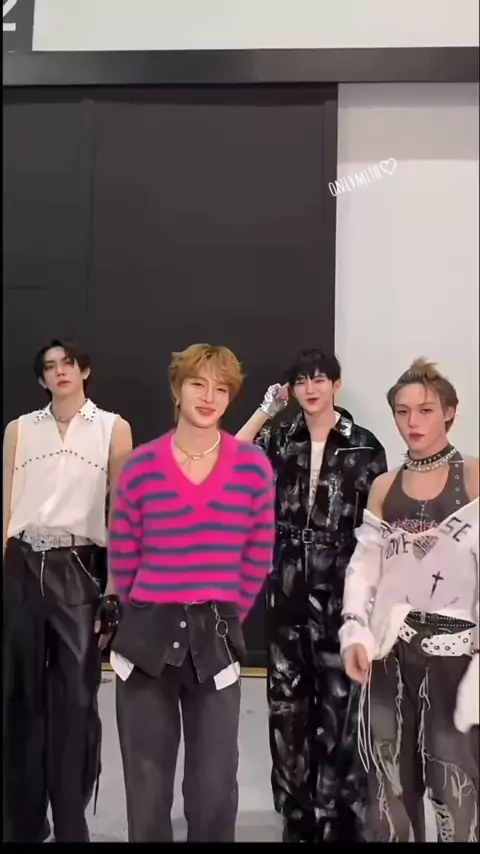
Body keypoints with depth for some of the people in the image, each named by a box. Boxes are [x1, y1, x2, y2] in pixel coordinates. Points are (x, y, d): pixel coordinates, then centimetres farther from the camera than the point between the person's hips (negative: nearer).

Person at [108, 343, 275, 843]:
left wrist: (227, 615, 10)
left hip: (217, 638, 0)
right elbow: (123, 559, 4)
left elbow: (258, 557, 5)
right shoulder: (140, 467, -5)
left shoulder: (254, 467, -3)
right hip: (147, 636, 0)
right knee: (146, 783, 14)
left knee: (215, 785, 12)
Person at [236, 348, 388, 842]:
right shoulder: (280, 439, 4)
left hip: (339, 588, -3)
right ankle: (297, 814, 34)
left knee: (338, 698, 7)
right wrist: (265, 411, -8)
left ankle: (337, 818, 28)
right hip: (286, 586, 3)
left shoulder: (363, 446, -4)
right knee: (287, 699, 13)